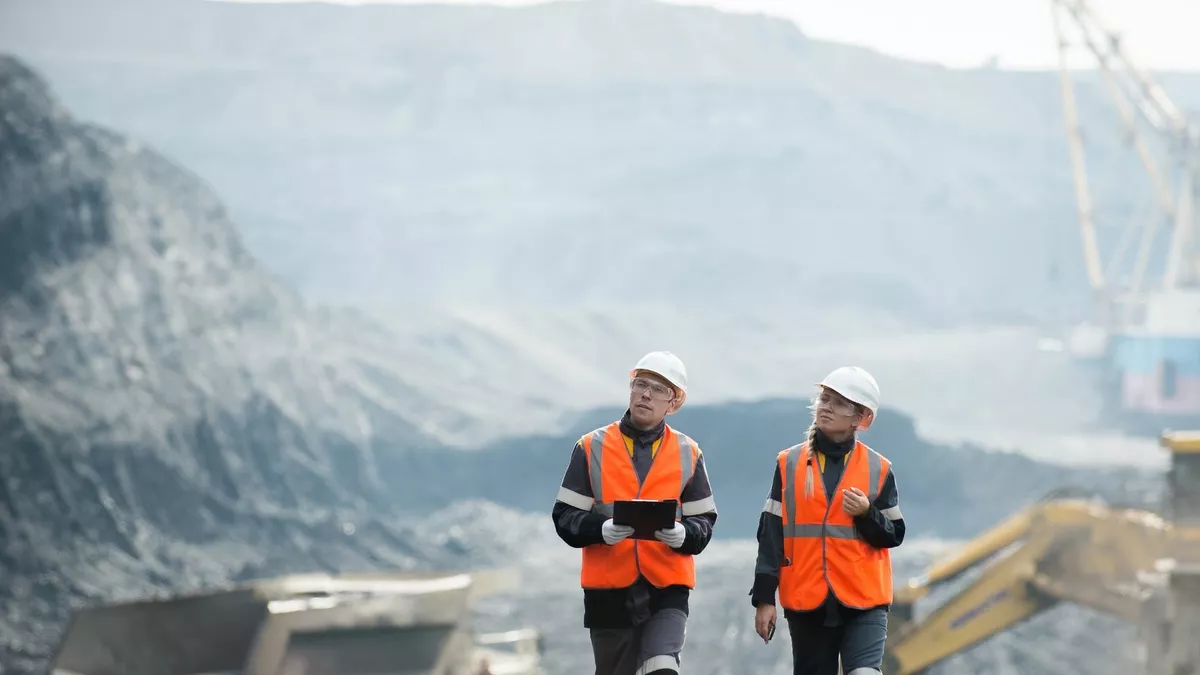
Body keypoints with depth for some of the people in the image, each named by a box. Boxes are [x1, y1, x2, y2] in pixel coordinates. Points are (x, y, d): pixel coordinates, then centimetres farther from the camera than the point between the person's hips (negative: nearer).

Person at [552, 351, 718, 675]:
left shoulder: (688, 454, 6)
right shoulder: (593, 448, 3)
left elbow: (703, 523, 4)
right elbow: (565, 517, 0)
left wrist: (681, 535, -19)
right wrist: (602, 529, -20)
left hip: (667, 590, -1)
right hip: (609, 590, 1)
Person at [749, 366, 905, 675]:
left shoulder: (878, 469, 4)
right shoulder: (789, 464, 6)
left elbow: (894, 535, 5)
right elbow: (771, 535, 5)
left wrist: (867, 514, -15)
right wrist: (764, 597, 1)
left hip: (863, 602, -2)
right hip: (806, 602, 2)